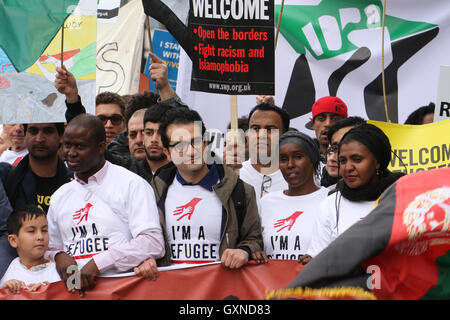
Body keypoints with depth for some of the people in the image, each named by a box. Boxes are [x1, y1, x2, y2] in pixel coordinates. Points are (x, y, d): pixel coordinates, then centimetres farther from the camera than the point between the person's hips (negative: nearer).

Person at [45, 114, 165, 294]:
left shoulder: (131, 185, 2)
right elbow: (52, 248, 32)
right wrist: (59, 256, 6)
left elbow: (153, 244, -9)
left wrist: (98, 262, -13)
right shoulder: (59, 197, 22)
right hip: (75, 290, 4)